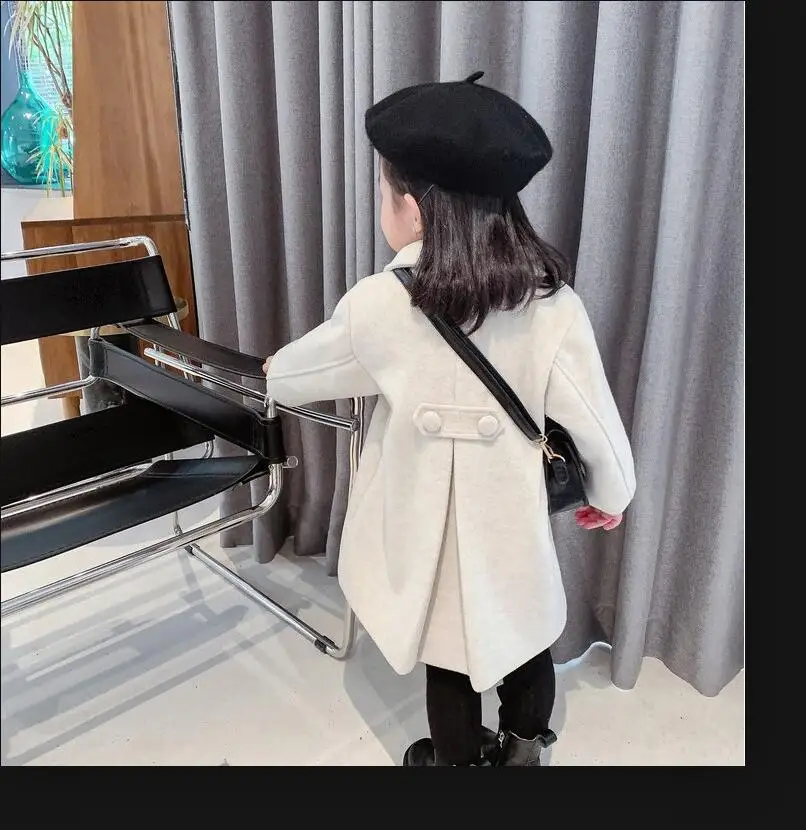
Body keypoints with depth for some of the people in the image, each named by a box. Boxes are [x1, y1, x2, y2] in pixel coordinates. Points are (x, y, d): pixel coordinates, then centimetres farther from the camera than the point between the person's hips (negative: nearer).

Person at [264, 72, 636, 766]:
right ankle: (523, 749, 49)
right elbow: (595, 421, -11)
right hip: (513, 527, 2)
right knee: (526, 640, 26)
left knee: (451, 657, 20)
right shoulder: (552, 303, -15)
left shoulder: (379, 305, -17)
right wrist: (612, 494, 10)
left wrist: (271, 374, 24)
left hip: (430, 531, -1)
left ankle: (459, 757, 46)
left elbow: (295, 375, 0)